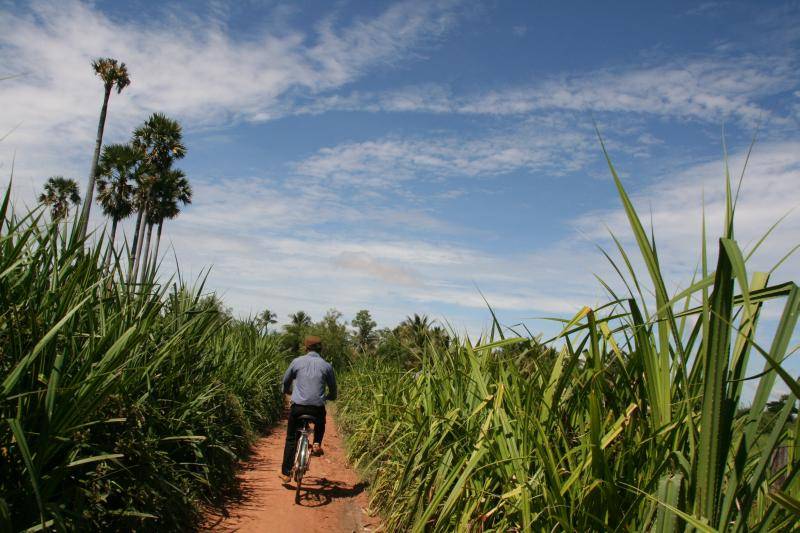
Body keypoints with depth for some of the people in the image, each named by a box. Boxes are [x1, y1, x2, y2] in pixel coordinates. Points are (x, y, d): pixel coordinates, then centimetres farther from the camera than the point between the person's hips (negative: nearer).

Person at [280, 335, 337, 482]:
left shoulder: (297, 361, 5)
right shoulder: (326, 366, 5)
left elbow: (285, 382, 16)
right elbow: (333, 391, 11)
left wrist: (288, 391, 38)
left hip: (298, 407, 0)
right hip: (317, 408, 0)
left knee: (291, 439, 17)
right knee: (320, 424, 36)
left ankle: (285, 473, 19)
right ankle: (317, 444, 14)